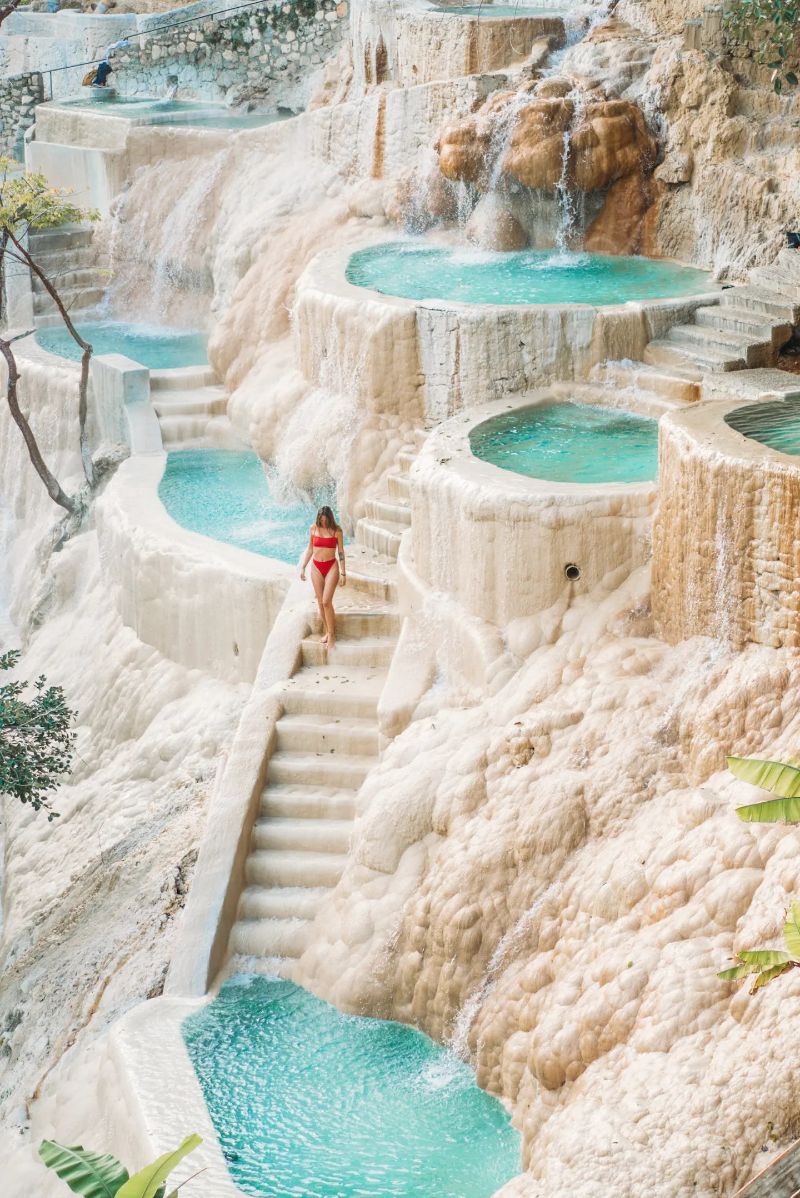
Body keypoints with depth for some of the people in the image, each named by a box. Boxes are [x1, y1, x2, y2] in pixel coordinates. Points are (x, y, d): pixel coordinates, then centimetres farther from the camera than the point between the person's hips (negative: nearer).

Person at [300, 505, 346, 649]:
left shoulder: (336, 531, -6)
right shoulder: (314, 528, 2)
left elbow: (341, 552, -1)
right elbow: (310, 549, 11)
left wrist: (343, 573, -1)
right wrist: (302, 567, 9)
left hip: (331, 567, -3)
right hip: (316, 567, 3)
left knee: (327, 601, -12)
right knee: (320, 602, 5)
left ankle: (332, 635, -3)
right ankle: (326, 632, 17)